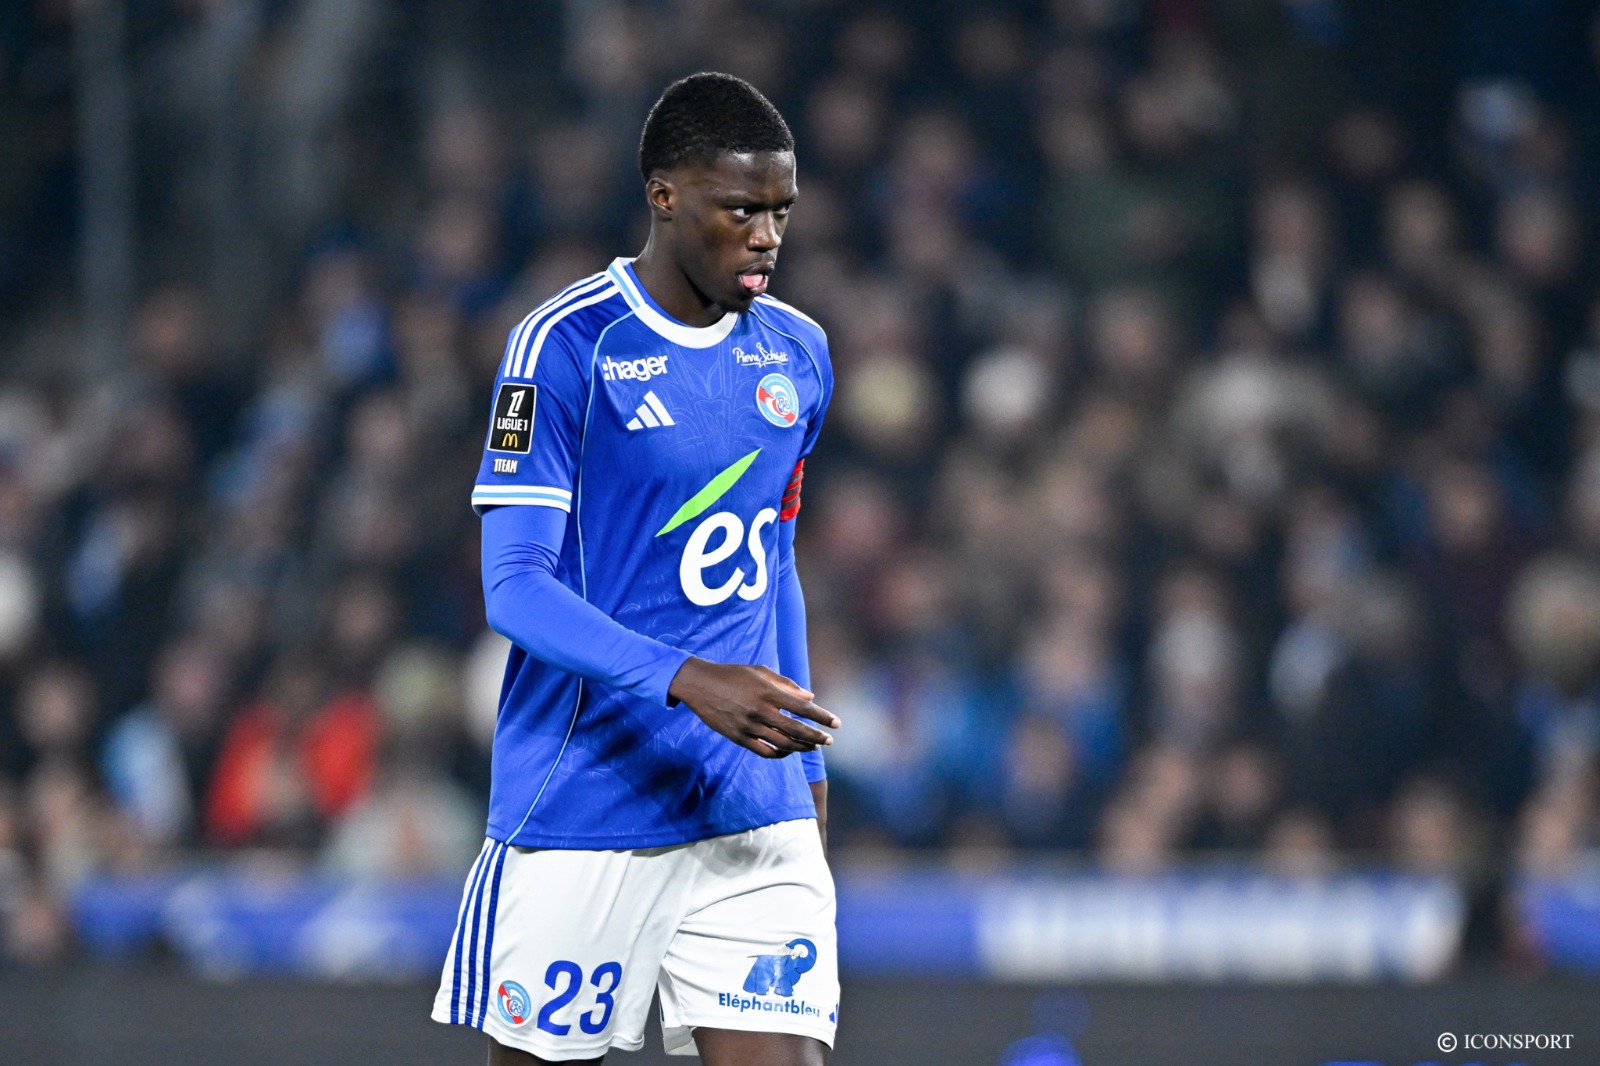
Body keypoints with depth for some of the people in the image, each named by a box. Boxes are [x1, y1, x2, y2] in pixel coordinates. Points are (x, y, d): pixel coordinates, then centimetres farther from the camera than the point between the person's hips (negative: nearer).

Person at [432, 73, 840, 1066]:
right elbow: (514, 586, -16)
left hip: (756, 816, 4)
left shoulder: (797, 354, 11)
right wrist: (688, 680, -28)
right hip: (581, 818, -4)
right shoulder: (567, 345, -9)